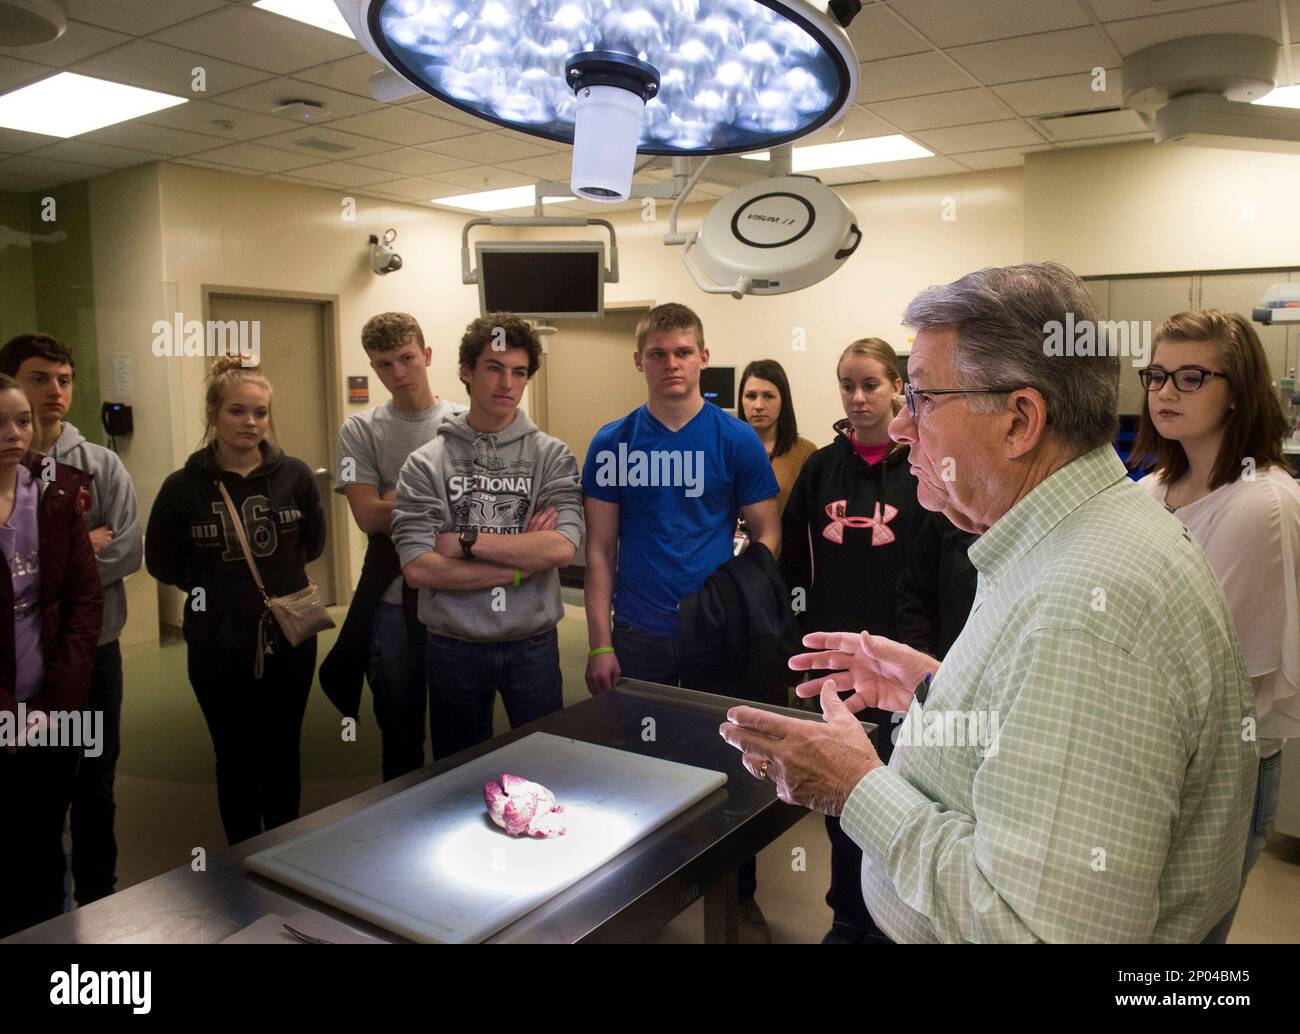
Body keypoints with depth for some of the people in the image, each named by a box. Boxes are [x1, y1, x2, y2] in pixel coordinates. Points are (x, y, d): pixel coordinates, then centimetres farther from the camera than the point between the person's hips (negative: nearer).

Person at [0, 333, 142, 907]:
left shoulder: (102, 466, -2)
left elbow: (127, 554, -11)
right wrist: (78, 549, -17)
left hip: (92, 651, 1)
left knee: (95, 787, 15)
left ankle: (97, 899, 34)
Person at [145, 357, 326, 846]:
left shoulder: (294, 475, -6)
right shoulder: (183, 486, -8)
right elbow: (160, 561, 4)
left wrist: (278, 573, 3)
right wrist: (205, 586, -5)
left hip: (289, 638, 1)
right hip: (218, 645, -1)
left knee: (282, 754, 16)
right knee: (235, 758, 14)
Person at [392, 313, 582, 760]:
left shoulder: (552, 456, -3)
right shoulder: (426, 464, -4)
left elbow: (562, 548, -17)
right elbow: (417, 568, -14)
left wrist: (465, 540, -16)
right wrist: (521, 562, -15)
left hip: (534, 644, 0)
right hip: (454, 646, 0)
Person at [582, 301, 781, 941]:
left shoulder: (736, 440, -2)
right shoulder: (612, 444, 1)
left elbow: (766, 536, 1)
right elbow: (600, 549, 2)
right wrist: (599, 643, -2)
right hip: (638, 640, 1)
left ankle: (740, 895, 32)